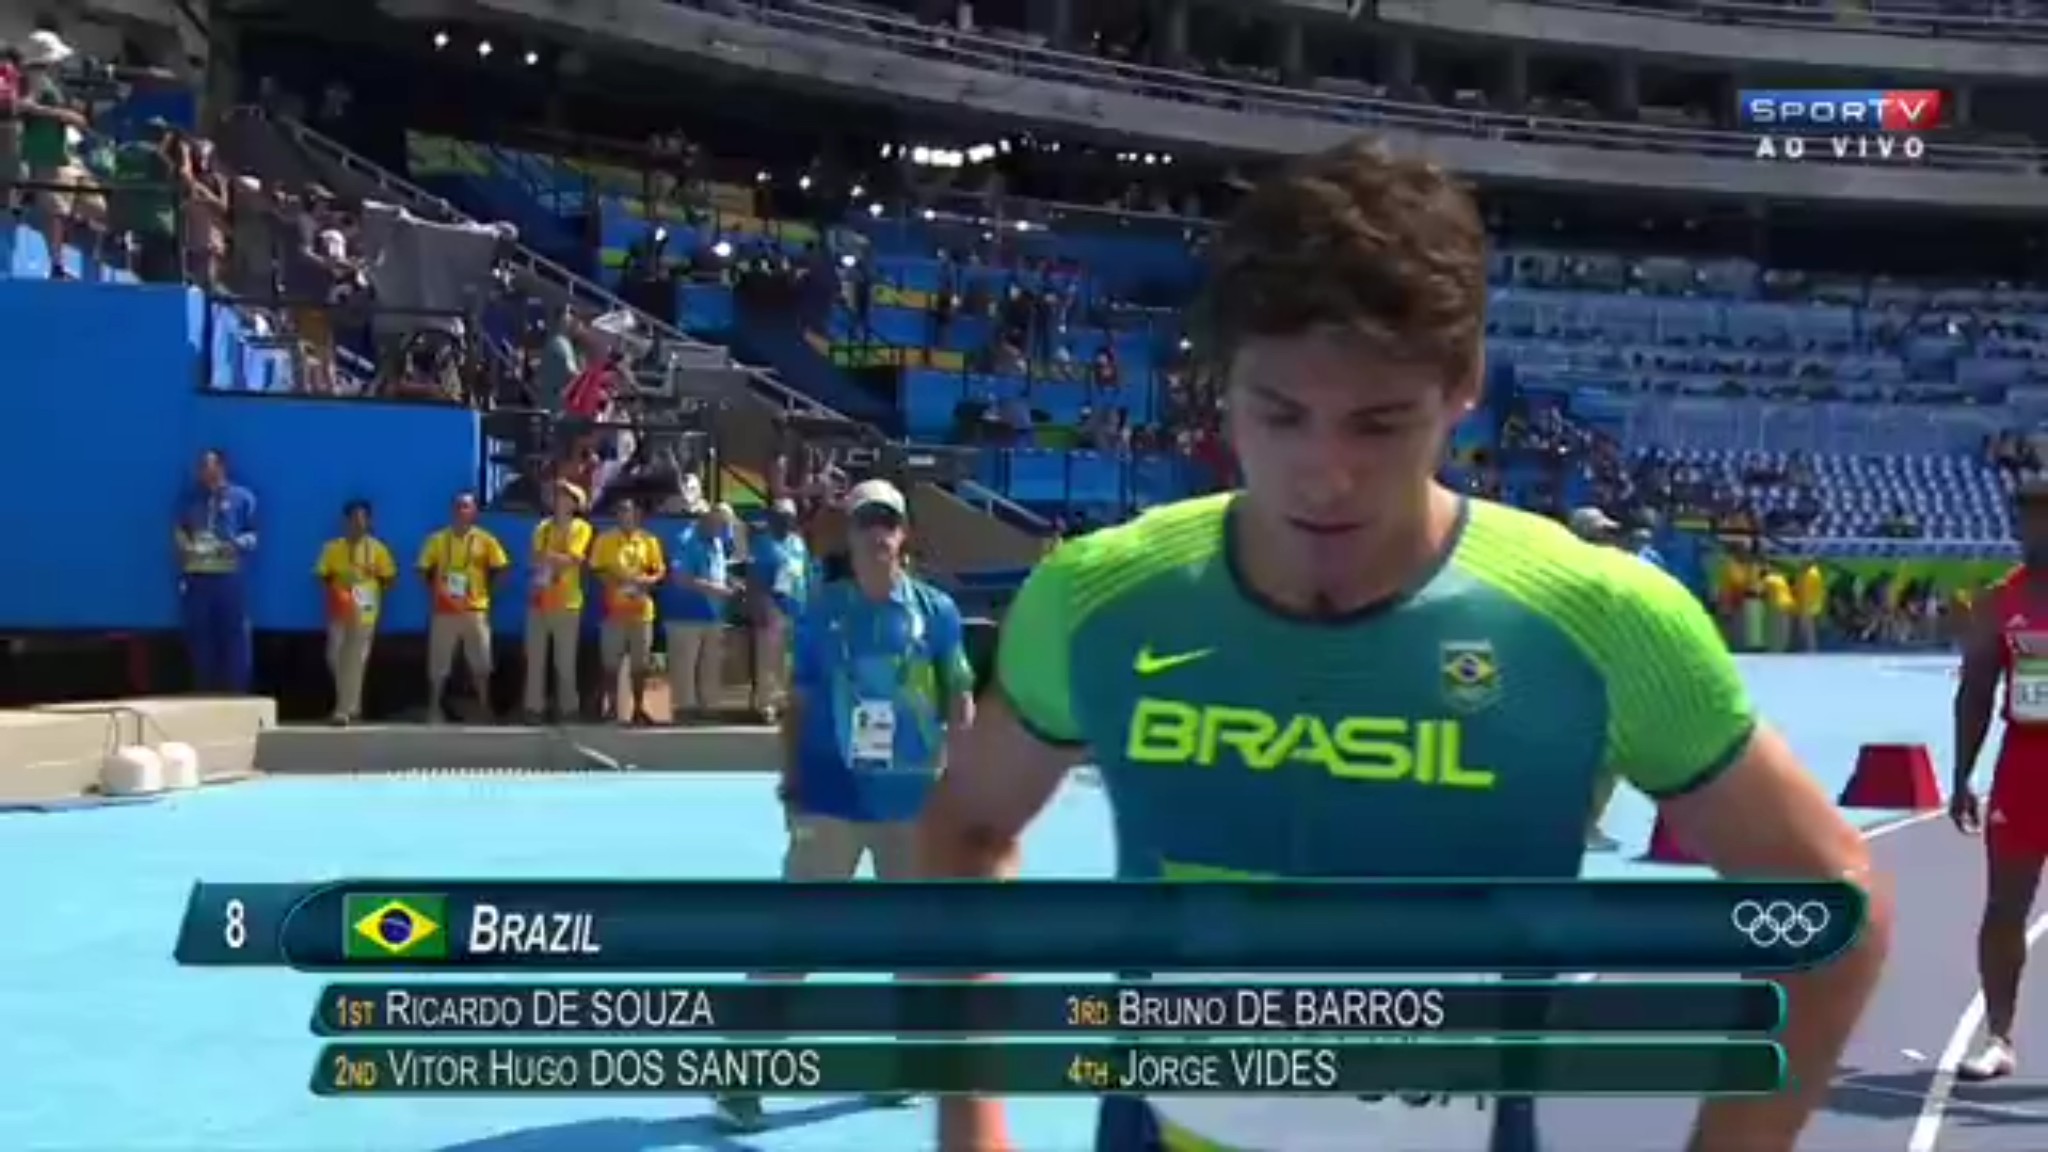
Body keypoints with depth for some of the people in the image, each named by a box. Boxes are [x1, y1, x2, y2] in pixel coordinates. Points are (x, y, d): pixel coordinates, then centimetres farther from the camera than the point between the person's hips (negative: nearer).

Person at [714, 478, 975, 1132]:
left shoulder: (935, 611, 2)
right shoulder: (821, 611, 1)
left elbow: (960, 701, 5)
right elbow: (798, 704, 5)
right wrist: (791, 783, 1)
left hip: (913, 798, 2)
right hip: (831, 798, -1)